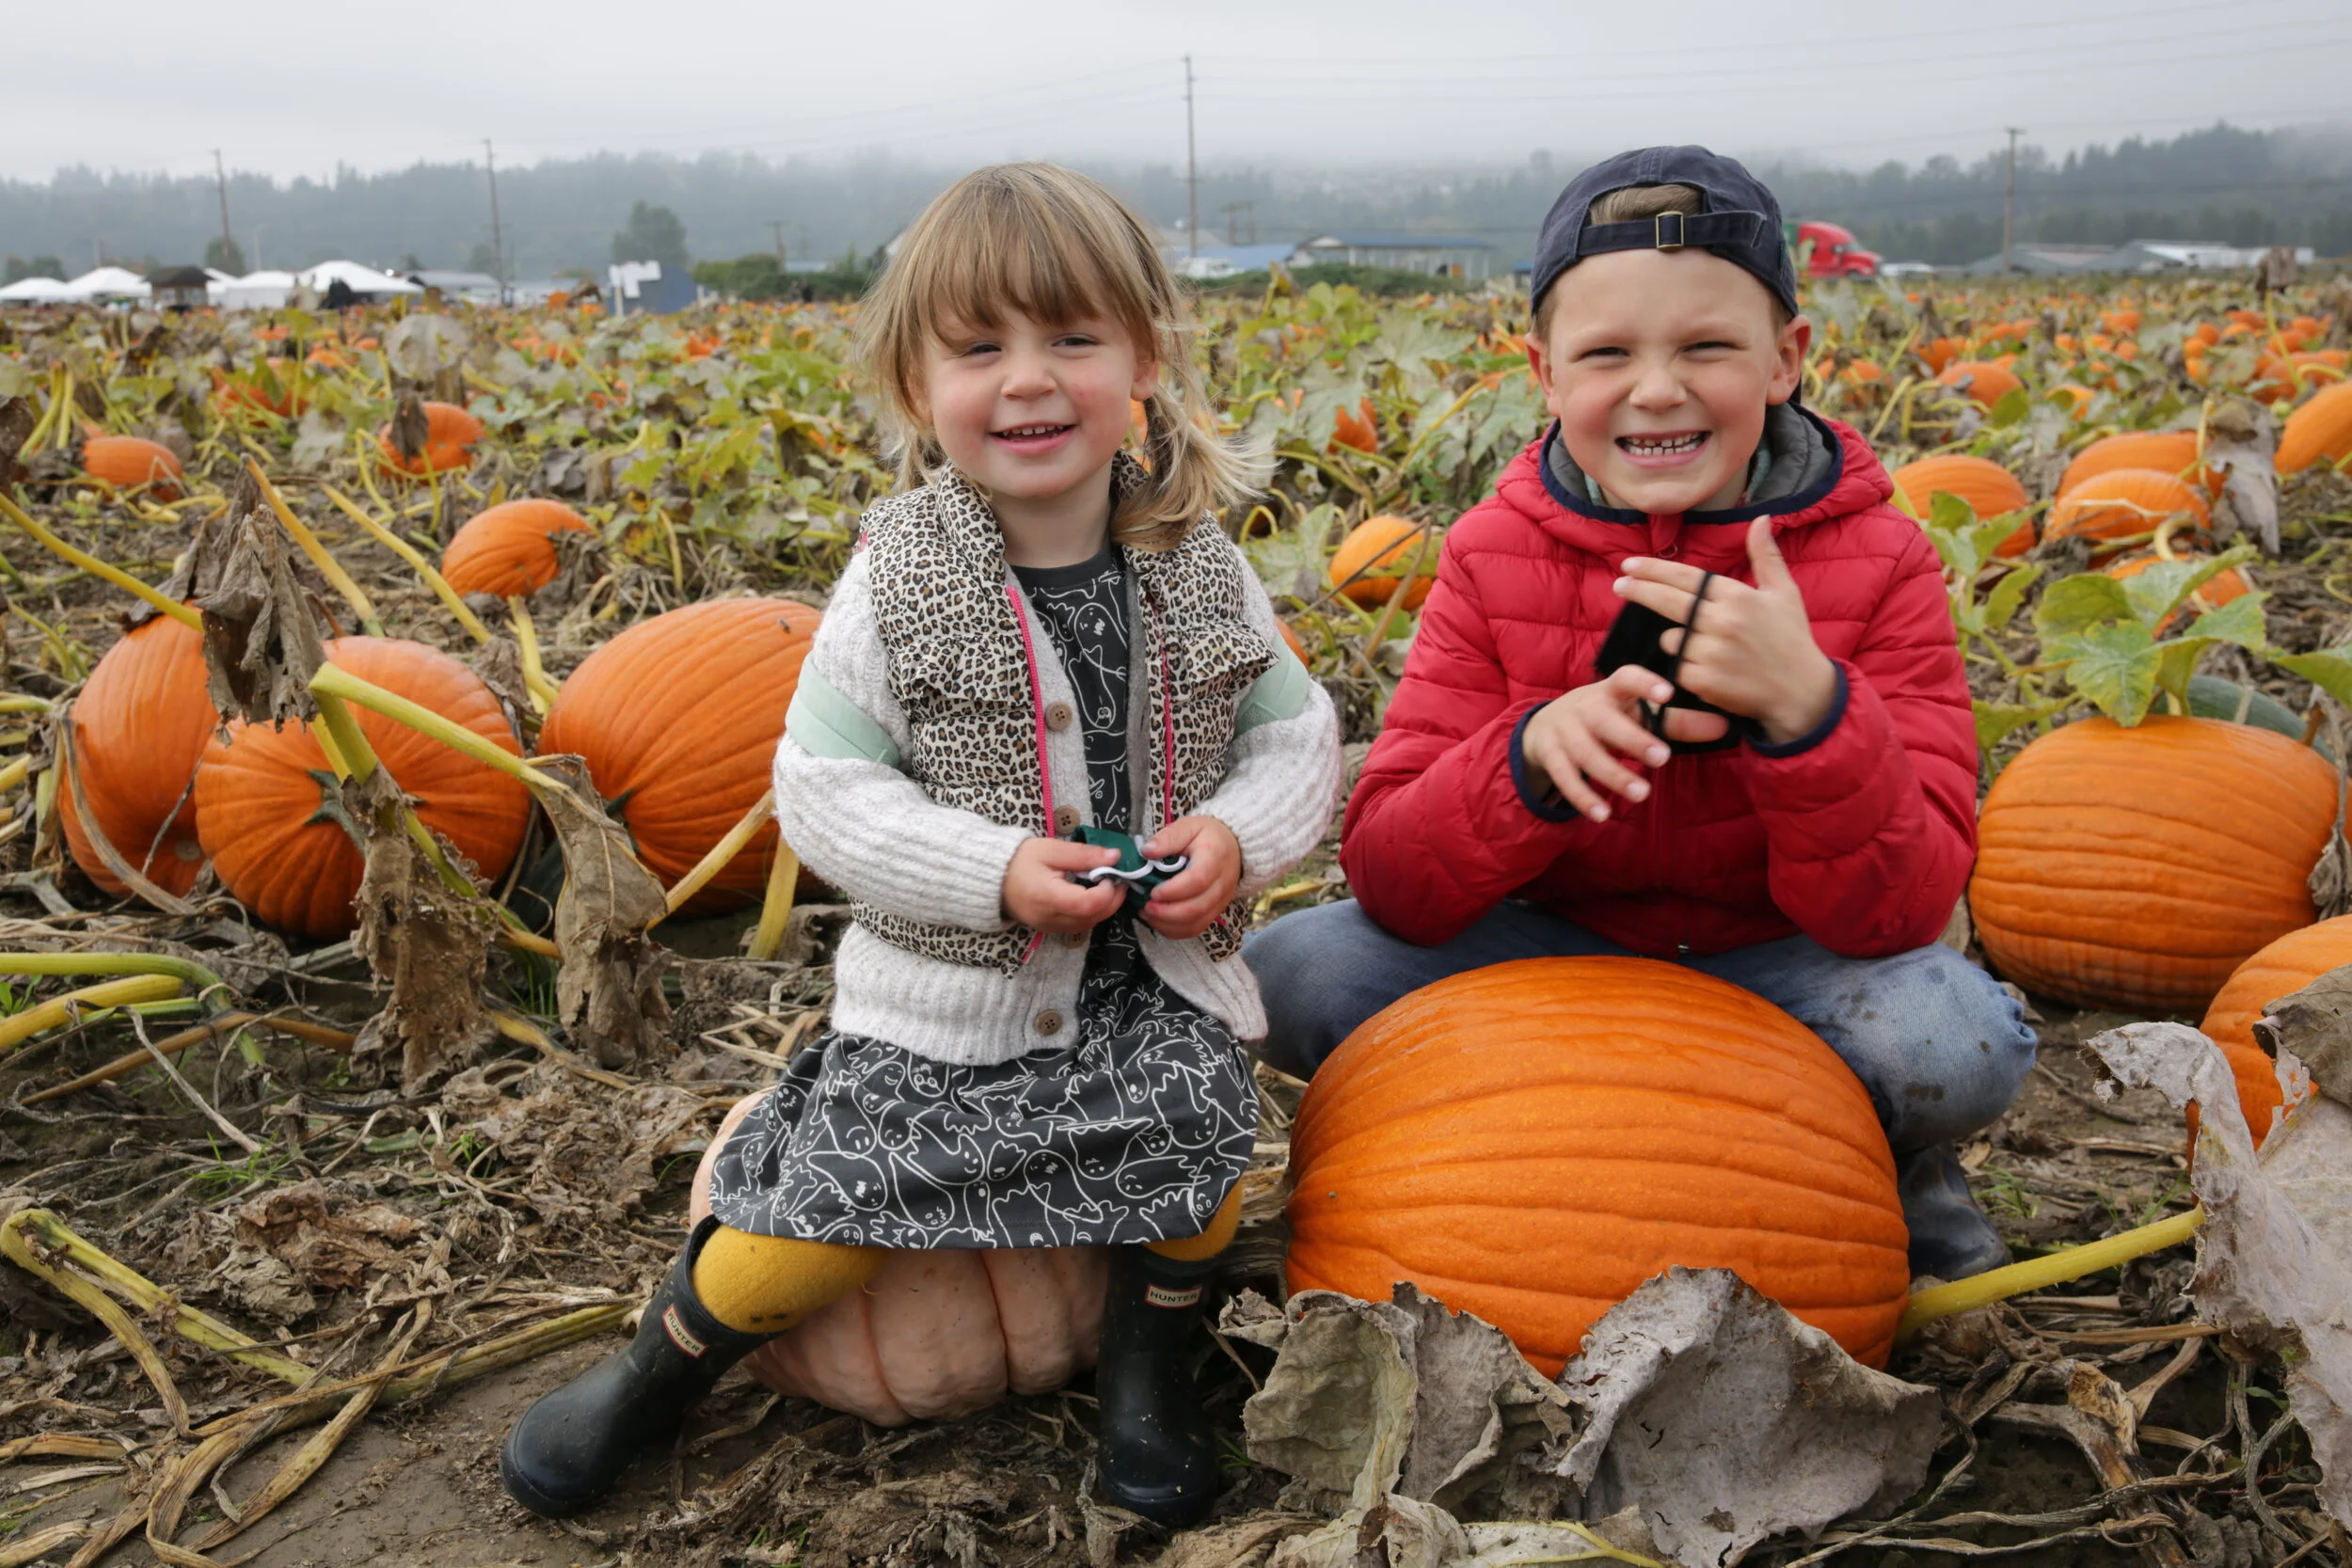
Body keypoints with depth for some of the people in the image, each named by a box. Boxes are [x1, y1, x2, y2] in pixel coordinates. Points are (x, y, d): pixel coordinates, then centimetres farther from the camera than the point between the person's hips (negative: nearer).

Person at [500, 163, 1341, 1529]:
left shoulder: (1200, 568, -3)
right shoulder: (901, 581, -11)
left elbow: (1297, 736, 5)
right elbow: (819, 789, -10)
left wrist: (1240, 835, -16)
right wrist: (993, 870, -23)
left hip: (1158, 973, 3)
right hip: (948, 989, -2)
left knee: (1203, 1156, -13)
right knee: (824, 1222, -4)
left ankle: (1151, 1373, 21)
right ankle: (659, 1371, 28)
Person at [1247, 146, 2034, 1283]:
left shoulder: (1879, 562, -12)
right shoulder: (1494, 557, -9)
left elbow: (1903, 911, -19)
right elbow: (1386, 879, -16)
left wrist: (1806, 706, -36)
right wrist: (1531, 755, -35)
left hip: (1780, 970, -1)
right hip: (1557, 955, 1)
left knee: (1955, 1041, -32)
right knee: (1286, 976, -21)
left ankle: (1888, 1174, 5)